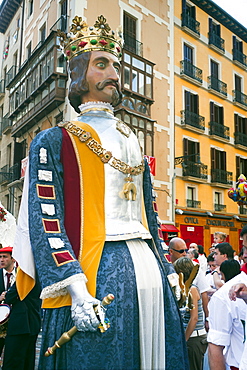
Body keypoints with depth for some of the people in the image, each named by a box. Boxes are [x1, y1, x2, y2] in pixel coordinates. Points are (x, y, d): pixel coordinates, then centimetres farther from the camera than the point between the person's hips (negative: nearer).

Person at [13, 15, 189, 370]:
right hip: (97, 272, -5)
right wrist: (76, 288, -19)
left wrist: (167, 270, 14)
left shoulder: (131, 140, 19)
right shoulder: (55, 140, 1)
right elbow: (45, 220, -9)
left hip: (148, 269, 6)